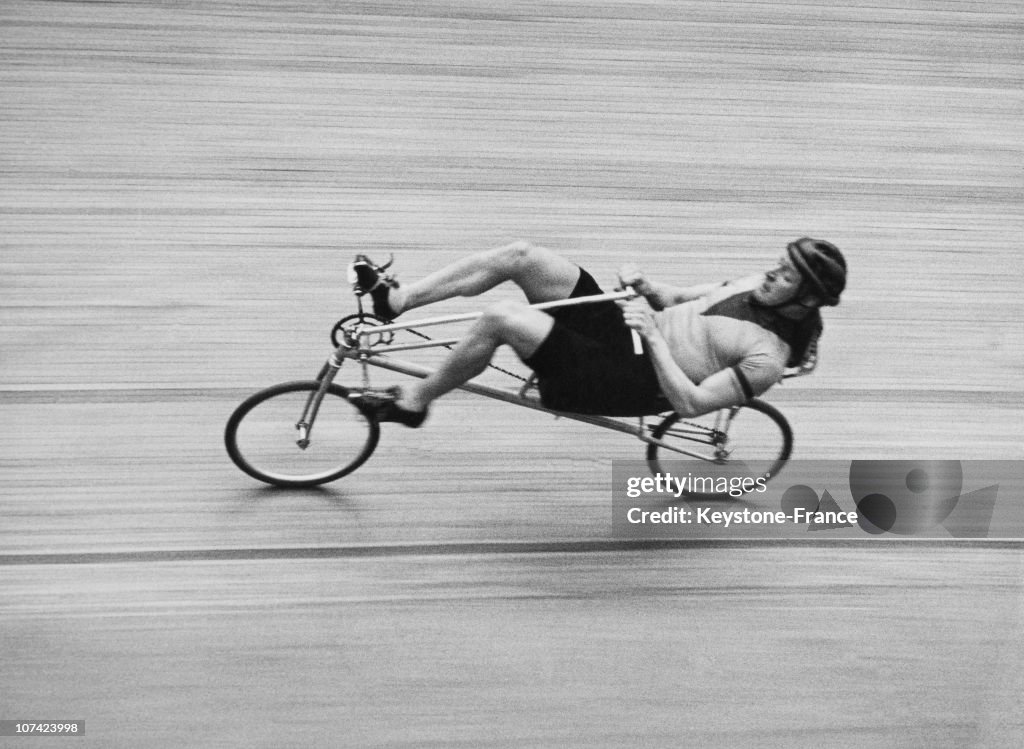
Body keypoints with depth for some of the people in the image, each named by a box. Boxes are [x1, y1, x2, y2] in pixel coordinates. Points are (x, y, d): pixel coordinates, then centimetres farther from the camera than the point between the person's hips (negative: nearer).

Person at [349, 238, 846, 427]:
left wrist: (652, 334, -22)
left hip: (626, 382, -9)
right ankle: (394, 299, 2)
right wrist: (646, 288, 0)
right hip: (618, 331, 9)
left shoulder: (769, 357, -14)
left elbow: (689, 403, -21)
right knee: (522, 255, -7)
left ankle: (414, 402, -4)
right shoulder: (757, 286, 12)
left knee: (500, 318, -28)